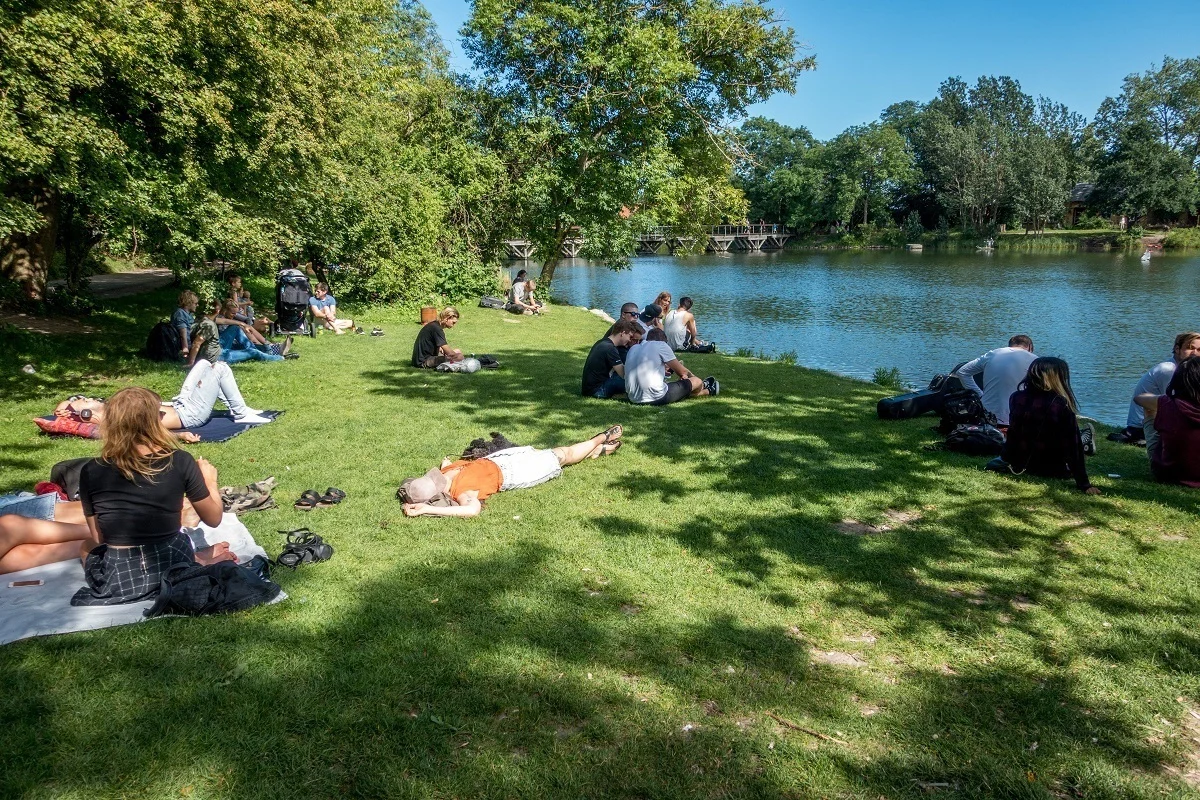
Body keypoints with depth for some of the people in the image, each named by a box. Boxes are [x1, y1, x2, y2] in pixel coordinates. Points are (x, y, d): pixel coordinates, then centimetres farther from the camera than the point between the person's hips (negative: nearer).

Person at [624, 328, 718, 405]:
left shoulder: (632, 349, 15)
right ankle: (704, 387, 49)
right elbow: (682, 371, 4)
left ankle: (707, 391, 54)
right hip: (657, 398, -7)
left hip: (634, 399, 7)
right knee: (697, 382, 13)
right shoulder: (661, 345, -2)